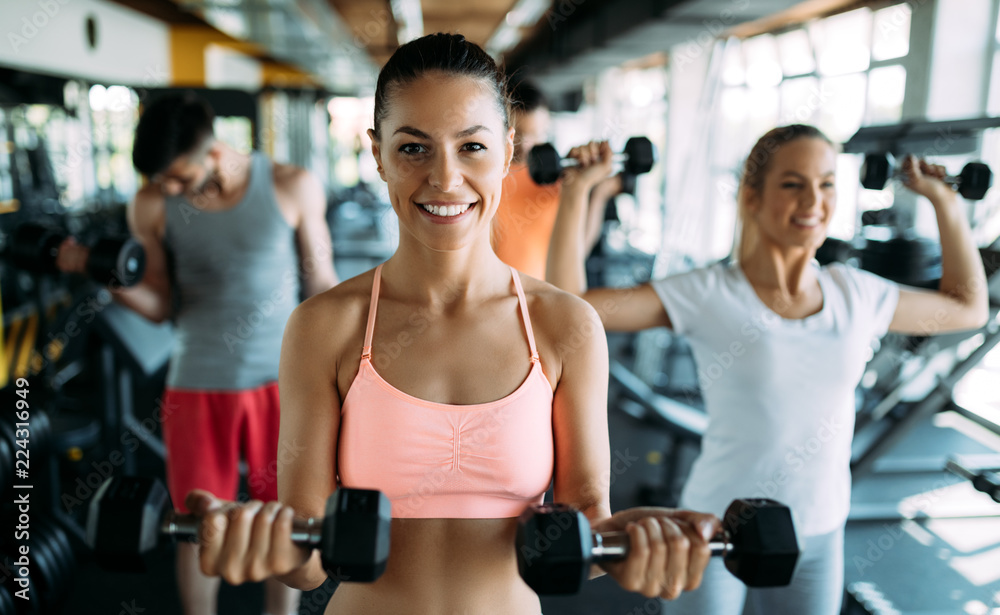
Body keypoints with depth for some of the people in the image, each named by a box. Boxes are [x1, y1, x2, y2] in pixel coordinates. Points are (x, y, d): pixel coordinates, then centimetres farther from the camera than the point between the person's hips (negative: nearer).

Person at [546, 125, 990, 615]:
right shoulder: (707, 296, -15)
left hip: (820, 538, 4)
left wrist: (944, 201, 12)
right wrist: (577, 188, -20)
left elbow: (967, 307, 15)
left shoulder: (855, 293, -2)